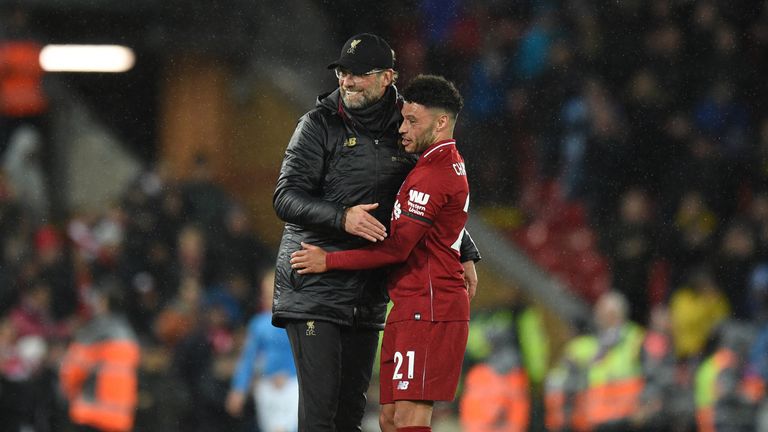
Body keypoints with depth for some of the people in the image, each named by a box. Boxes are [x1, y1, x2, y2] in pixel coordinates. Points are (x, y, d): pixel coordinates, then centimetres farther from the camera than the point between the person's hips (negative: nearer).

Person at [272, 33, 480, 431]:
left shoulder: (403, 133, 9)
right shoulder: (319, 125, -4)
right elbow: (286, 198, -12)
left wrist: (465, 254, 8)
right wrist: (341, 217, -28)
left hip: (367, 294, 5)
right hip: (314, 288, -5)